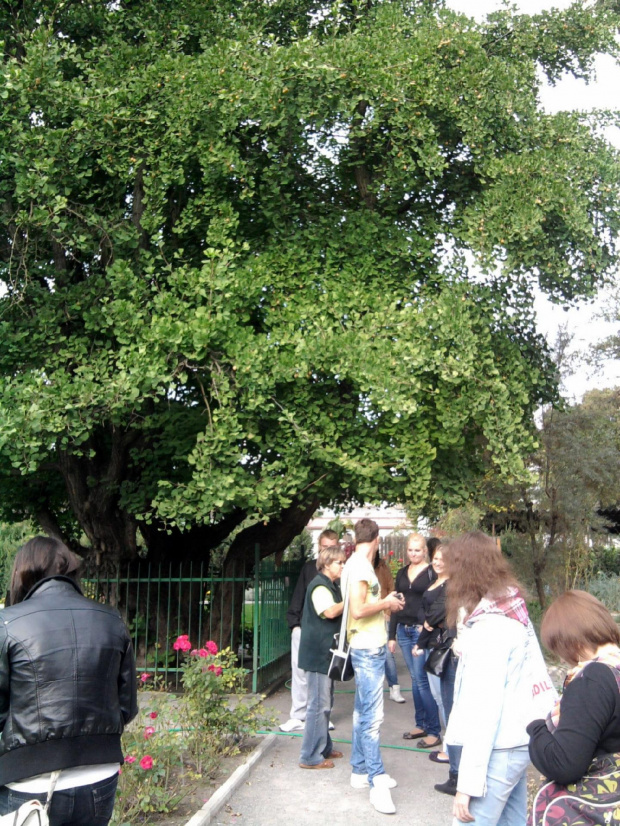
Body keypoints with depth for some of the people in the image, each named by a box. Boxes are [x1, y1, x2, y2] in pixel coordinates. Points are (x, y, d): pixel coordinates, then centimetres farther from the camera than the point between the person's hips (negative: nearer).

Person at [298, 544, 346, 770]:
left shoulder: (331, 586, 18)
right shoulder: (320, 586, -15)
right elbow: (331, 611, -29)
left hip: (326, 652, 11)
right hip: (317, 653, -11)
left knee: (325, 703, 18)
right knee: (319, 704, -7)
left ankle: (324, 748, 29)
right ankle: (311, 757, -1)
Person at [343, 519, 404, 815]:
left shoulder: (357, 564, 12)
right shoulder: (360, 566, -18)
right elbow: (358, 610, -24)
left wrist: (384, 602, 11)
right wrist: (387, 603, -12)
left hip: (369, 648, 10)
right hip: (368, 649, -10)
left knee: (363, 712, 16)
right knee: (372, 716, -6)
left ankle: (361, 771, 26)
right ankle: (377, 782, 0)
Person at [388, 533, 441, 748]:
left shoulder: (431, 572, -5)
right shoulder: (402, 573, 12)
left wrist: (428, 626, -18)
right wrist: (392, 635, 13)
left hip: (422, 631, -6)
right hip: (403, 630, 6)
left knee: (422, 679, -6)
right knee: (415, 679, 12)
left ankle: (434, 731, 2)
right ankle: (421, 725, 21)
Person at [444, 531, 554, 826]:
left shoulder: (489, 626, -20)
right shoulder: (512, 607, 5)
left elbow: (482, 708, -22)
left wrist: (469, 783, -19)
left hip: (499, 748, -9)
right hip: (517, 738, 9)